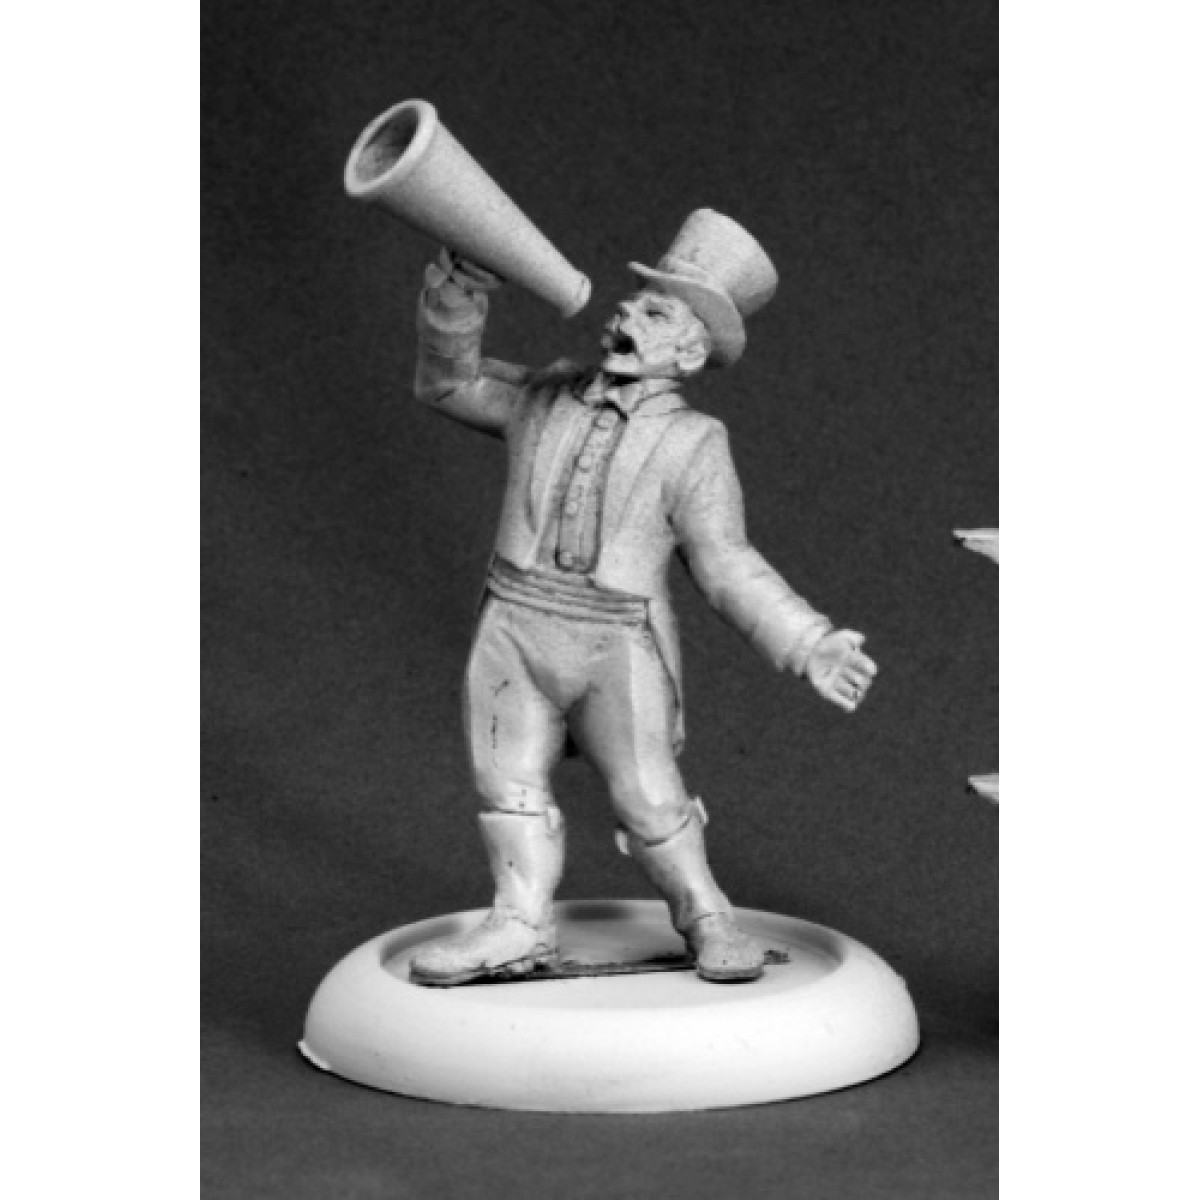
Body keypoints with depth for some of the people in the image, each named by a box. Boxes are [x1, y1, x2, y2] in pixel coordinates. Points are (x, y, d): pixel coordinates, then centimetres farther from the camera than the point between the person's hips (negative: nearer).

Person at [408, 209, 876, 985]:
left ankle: (707, 920, 18)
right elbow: (450, 386, 15)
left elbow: (728, 566, -7)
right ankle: (522, 927, 17)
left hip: (618, 648, -4)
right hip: (515, 630, 4)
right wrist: (458, 302, -3)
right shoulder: (550, 401, 8)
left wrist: (809, 647, -18)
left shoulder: (693, 446, -5)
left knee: (649, 798, -1)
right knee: (512, 780, 7)